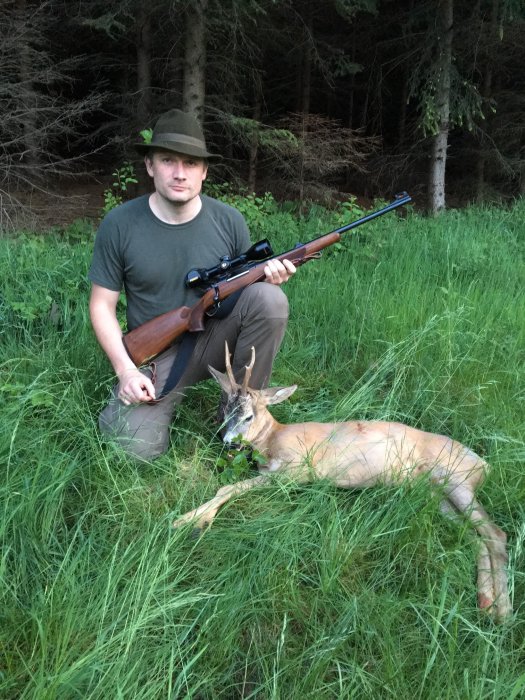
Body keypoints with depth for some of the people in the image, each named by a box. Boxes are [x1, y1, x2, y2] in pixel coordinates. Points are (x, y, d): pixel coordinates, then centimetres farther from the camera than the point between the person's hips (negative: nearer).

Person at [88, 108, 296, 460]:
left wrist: (267, 275, -20)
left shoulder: (229, 220, -6)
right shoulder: (119, 224, -10)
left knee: (269, 297, -26)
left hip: (215, 339, 2)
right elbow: (102, 305, -4)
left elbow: (246, 283, 6)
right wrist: (125, 369, -16)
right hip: (154, 355, -1)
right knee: (138, 448, -23)